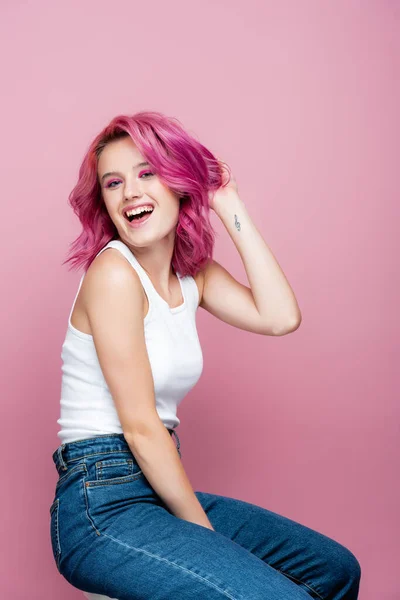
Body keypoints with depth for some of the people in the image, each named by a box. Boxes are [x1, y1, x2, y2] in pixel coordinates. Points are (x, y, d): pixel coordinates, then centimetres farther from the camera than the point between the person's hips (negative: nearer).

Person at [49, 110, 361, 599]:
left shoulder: (193, 273, 9)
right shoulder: (113, 272, -16)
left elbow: (280, 318, -9)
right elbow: (140, 427, -17)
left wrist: (234, 213, -3)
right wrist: (204, 529, -11)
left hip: (160, 490, 8)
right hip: (103, 508, -8)